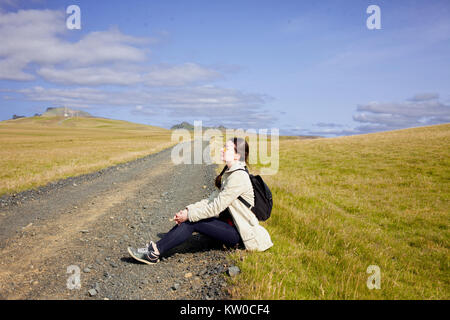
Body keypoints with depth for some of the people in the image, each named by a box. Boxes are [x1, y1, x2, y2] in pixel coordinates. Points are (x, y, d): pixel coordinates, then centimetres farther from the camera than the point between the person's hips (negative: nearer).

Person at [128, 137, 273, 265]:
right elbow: (211, 200, 8)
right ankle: (155, 248, -7)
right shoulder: (229, 173, 11)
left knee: (192, 222, -18)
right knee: (189, 219, -6)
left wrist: (189, 215, -16)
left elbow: (216, 207, -23)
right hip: (231, 223, 9)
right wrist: (188, 209, -5)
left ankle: (155, 252, -13)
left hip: (240, 233, -9)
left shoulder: (238, 176, -21)